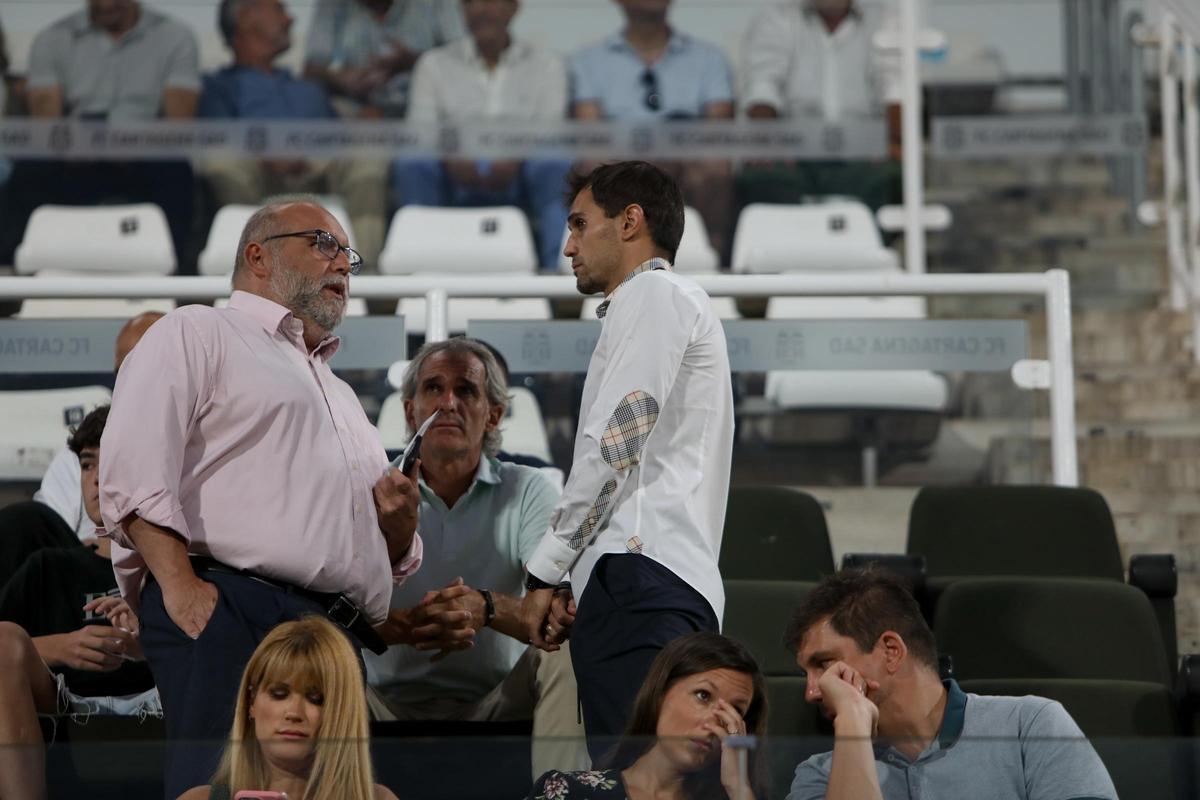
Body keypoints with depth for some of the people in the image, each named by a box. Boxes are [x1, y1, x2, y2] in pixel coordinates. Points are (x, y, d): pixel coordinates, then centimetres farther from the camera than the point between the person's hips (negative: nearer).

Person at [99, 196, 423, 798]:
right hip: (231, 611, -7)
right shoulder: (197, 335, 11)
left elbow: (389, 558, 36)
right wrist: (181, 589, -19)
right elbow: (133, 473, -6)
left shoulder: (338, 393, 36)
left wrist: (399, 523, 11)